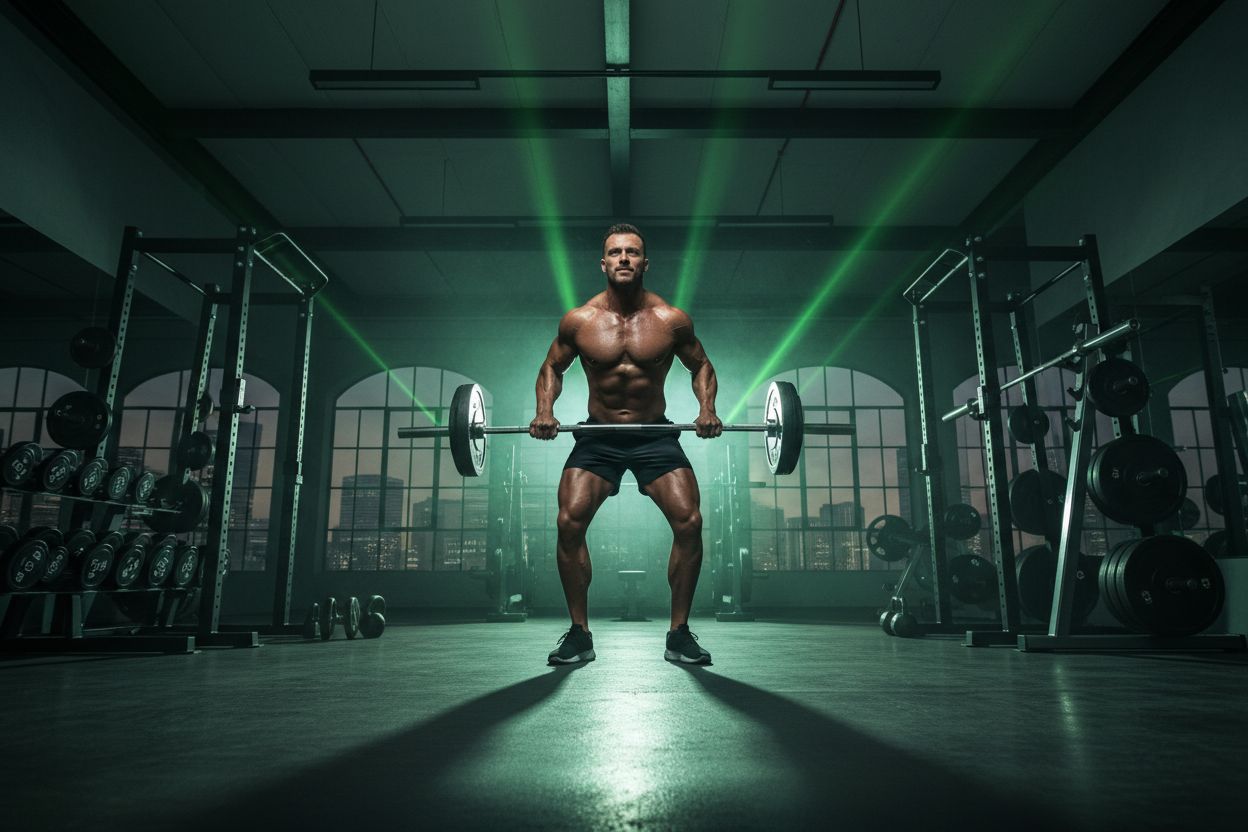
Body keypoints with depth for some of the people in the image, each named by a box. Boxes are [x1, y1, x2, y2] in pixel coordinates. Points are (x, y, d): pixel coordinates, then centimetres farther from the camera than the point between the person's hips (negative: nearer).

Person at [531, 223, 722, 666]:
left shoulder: (671, 319, -8)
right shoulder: (579, 320, -7)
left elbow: (701, 365, 7)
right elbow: (552, 366, 9)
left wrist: (707, 408, -10)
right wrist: (544, 410, -8)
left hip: (656, 435, 0)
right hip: (598, 437, 0)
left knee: (689, 521, -16)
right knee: (569, 522, -18)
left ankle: (679, 633, 2)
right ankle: (579, 633, 0)